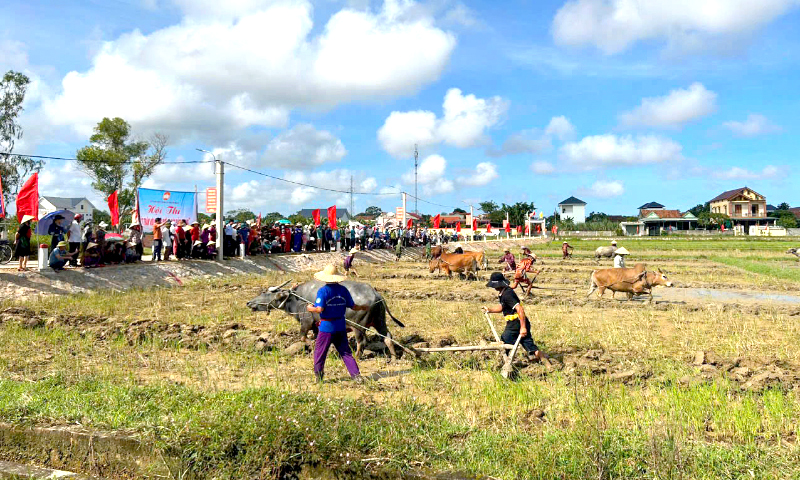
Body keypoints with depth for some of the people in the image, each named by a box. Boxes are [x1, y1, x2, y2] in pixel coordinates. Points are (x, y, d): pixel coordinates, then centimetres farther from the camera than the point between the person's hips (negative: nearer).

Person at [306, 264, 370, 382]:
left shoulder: (322, 291, -12)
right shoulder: (343, 290, 1)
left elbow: (320, 309, -20)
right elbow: (352, 306, 5)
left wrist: (311, 309, 0)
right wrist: (362, 307, 24)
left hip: (326, 327, -4)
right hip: (341, 327, 4)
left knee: (319, 352, 11)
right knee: (345, 352, 12)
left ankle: (318, 376, 18)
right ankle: (356, 374, 7)